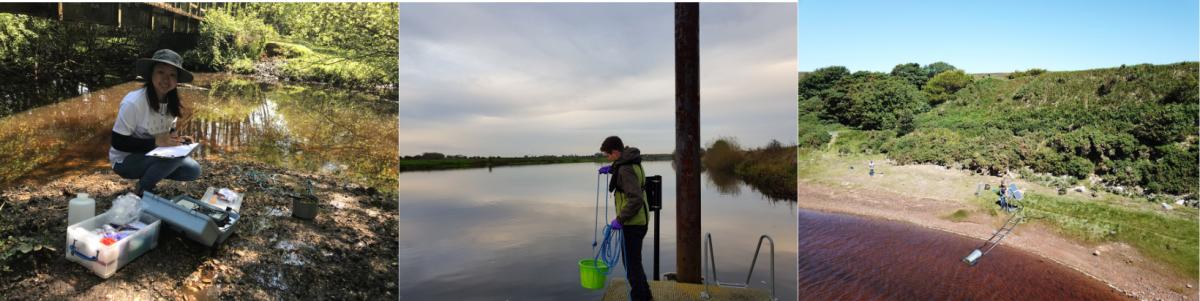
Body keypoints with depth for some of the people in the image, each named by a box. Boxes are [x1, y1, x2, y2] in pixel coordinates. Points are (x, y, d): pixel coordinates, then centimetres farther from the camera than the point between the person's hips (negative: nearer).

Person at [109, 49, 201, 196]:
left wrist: (177, 139, -13)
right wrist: (156, 142, -30)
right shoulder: (133, 102, -24)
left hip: (151, 156, 6)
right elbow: (118, 142, -21)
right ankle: (141, 191, -8)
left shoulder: (172, 103, -5)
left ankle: (148, 175, 10)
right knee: (177, 154, -31)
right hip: (125, 160, -6)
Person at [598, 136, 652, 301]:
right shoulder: (633, 162, 8)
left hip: (632, 224, -10)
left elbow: (636, 199, -30)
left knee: (632, 263, 1)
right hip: (636, 222, 10)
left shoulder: (626, 170, -22)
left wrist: (620, 219, -24)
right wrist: (611, 169, 22)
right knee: (633, 261, 21)